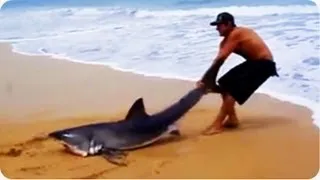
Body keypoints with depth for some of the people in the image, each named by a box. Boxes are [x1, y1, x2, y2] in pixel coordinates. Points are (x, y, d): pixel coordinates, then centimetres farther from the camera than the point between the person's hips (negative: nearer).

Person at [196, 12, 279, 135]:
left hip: (264, 64, -9)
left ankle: (217, 125, -15)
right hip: (254, 62, 9)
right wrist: (210, 81, -12)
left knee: (233, 90, -17)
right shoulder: (227, 40, 7)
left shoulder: (236, 34, -21)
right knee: (224, 85, 7)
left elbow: (219, 60, -25)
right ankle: (232, 119, 14)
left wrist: (204, 79, -22)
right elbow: (218, 61, -1)